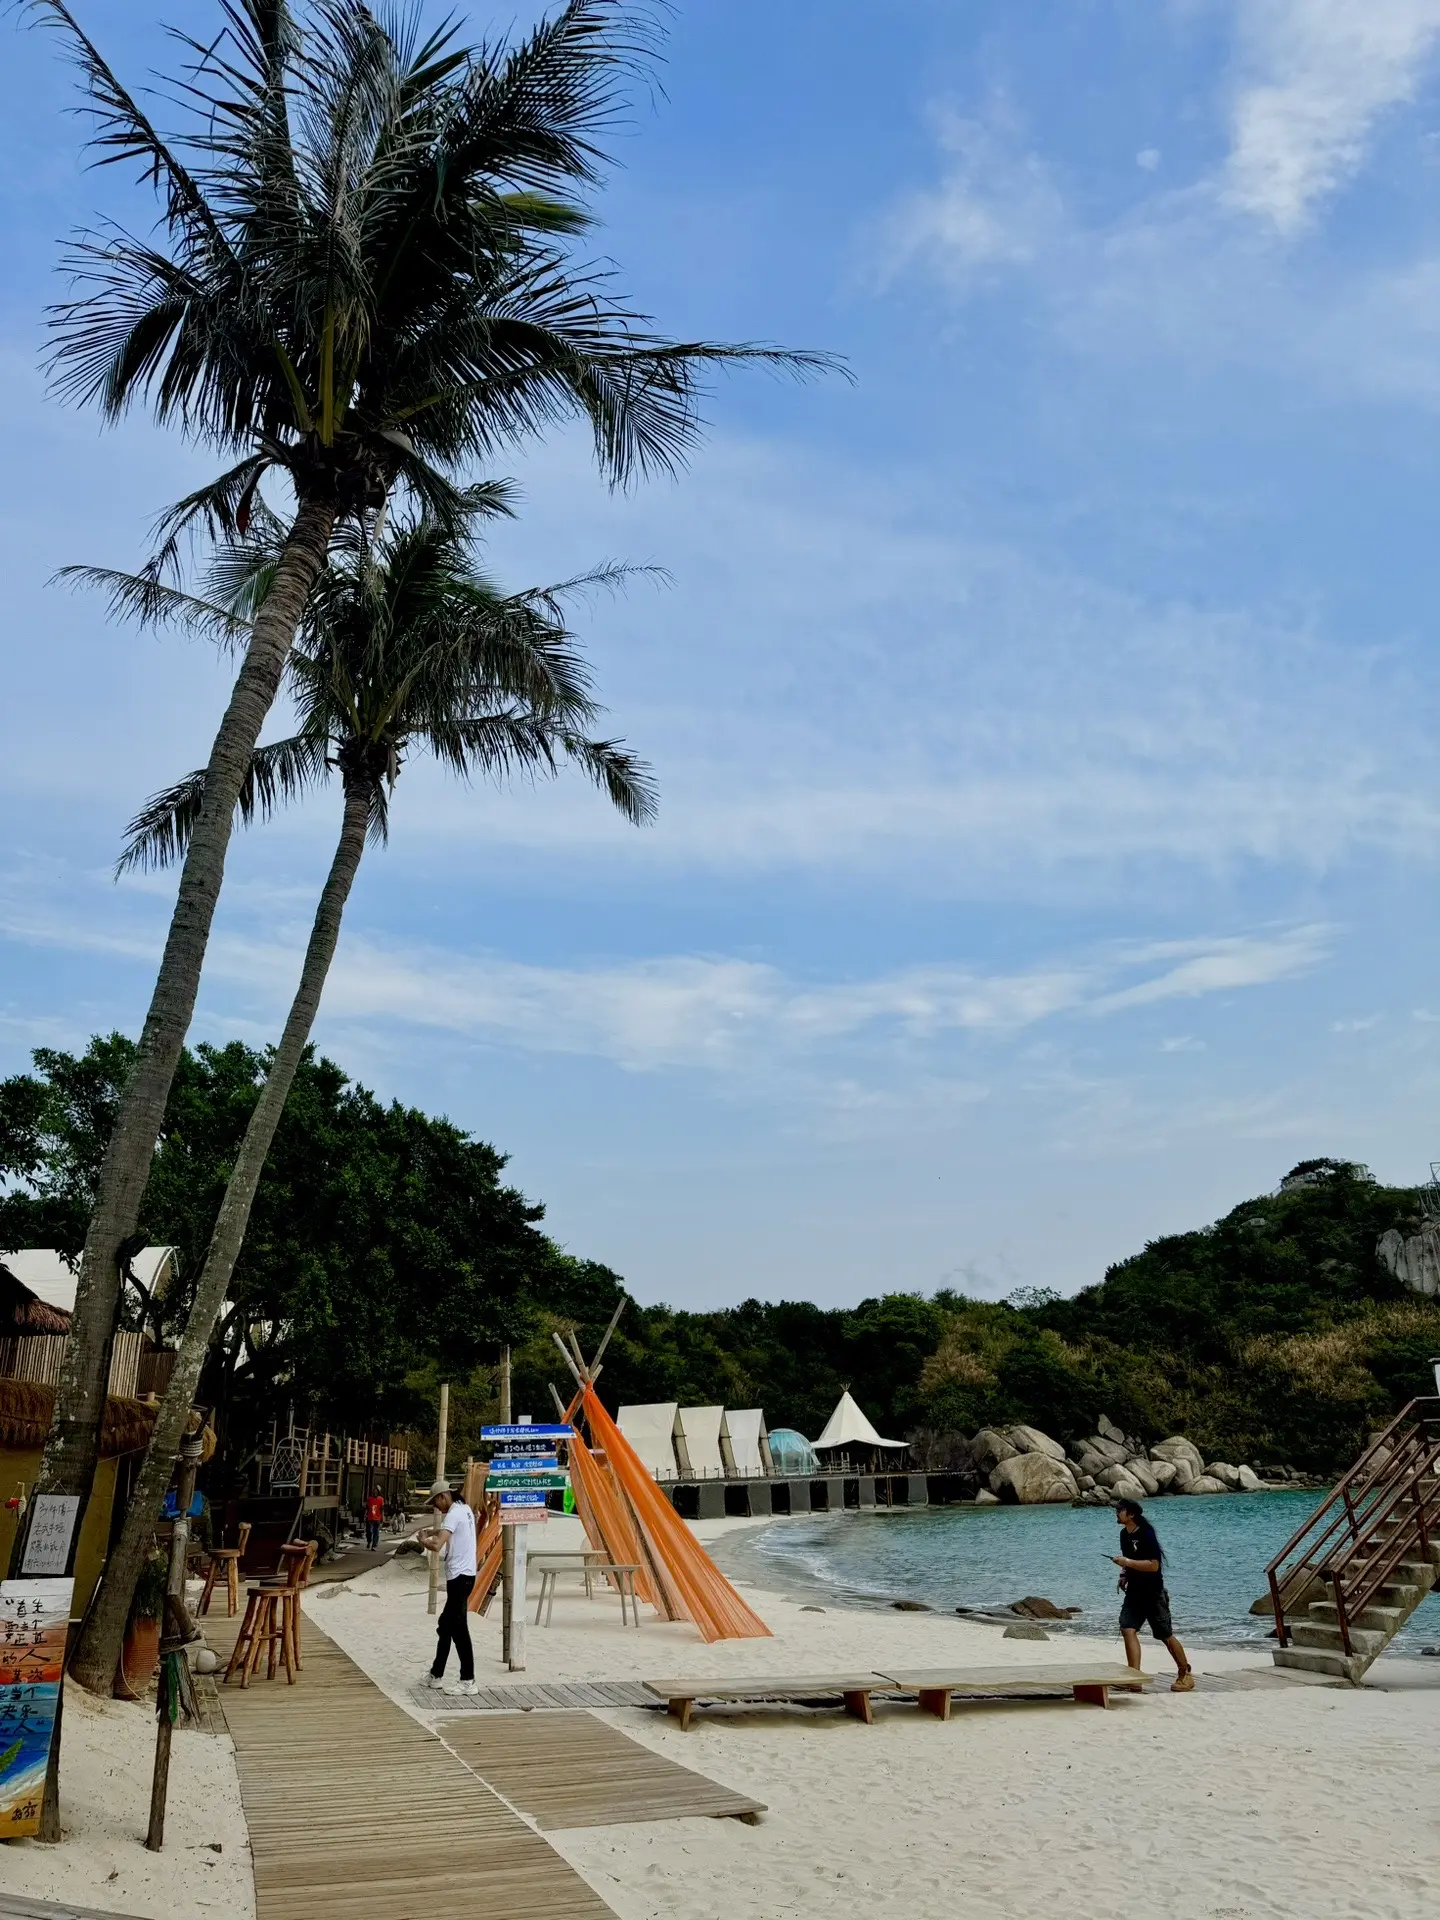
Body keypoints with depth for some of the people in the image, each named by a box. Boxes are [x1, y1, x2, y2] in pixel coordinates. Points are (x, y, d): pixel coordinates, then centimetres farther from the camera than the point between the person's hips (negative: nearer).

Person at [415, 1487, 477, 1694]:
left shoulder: (454, 1514, -16)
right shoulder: (464, 1509, 13)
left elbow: (437, 1546, -26)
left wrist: (422, 1540, -6)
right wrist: (432, 1531, 19)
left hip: (459, 1577, -10)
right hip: (462, 1575, 10)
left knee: (458, 1629, -6)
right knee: (445, 1625, 17)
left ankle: (468, 1681, -4)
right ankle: (436, 1675, 25)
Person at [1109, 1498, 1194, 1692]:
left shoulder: (1146, 1535, -19)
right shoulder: (1124, 1534, 6)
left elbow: (1154, 1565, -26)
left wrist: (1127, 1562, -28)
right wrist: (1124, 1575, 7)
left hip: (1153, 1593, -7)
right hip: (1134, 1592, 7)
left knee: (1166, 1635, 5)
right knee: (1127, 1629, -9)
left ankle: (1185, 1675, 23)